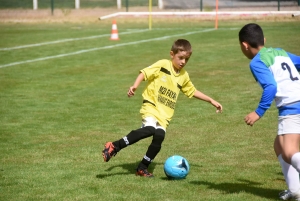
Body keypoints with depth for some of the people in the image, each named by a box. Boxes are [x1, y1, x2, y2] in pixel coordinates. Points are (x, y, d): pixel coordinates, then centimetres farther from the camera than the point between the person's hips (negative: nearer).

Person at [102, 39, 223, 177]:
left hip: (165, 113, 6)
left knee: (159, 137, -13)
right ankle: (114, 147, -27)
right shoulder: (162, 65, -4)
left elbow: (192, 91, 28)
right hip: (151, 105, -6)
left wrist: (211, 101, 28)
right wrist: (135, 86, -26)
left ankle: (142, 168, 3)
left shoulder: (184, 76, 14)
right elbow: (144, 73, -9)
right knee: (149, 129, -30)